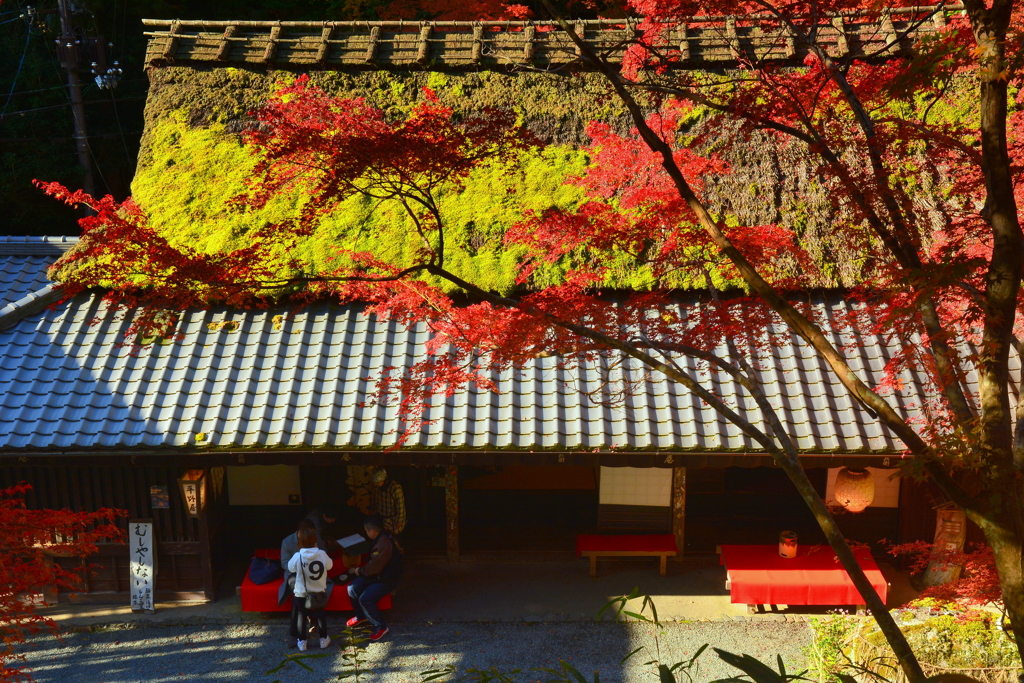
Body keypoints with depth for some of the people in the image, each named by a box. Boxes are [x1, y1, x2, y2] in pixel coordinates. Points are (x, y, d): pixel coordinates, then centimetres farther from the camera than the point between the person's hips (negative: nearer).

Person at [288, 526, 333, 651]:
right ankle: (323, 639, 28)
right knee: (320, 614, 20)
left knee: (301, 615, 15)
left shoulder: (297, 557, -20)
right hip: (319, 592, 2)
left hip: (301, 594, -2)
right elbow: (329, 565, 2)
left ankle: (301, 641, 20)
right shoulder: (322, 554, -16)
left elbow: (290, 568, -3)